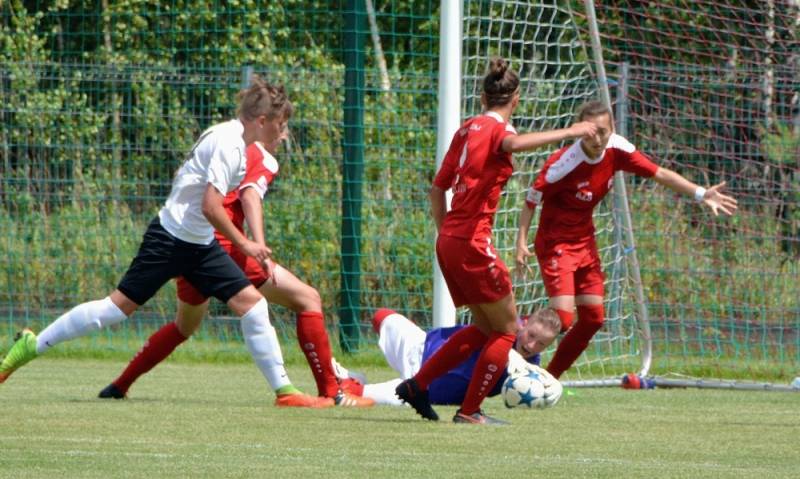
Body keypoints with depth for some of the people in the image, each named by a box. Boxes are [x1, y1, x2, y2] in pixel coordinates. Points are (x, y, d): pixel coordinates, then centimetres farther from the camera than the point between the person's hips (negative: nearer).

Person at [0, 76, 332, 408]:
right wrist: (245, 244, -18)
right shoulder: (227, 143, -20)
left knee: (251, 302, -2)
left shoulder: (235, 140, 9)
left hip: (199, 244, 9)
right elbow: (210, 207, -25)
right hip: (171, 239, -9)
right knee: (120, 306, -4)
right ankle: (32, 346, 7)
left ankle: (283, 389, 0)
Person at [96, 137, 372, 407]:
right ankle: (330, 392, -11)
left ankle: (120, 386, 34)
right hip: (224, 246, -8)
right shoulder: (264, 159, 1)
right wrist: (259, 248, -29)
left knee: (184, 327, 32)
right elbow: (250, 196, -17)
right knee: (307, 299, -4)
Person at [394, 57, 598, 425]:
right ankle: (470, 411, 1)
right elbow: (514, 143, -33)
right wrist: (568, 132, -28)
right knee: (507, 329, 2)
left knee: (485, 328, 19)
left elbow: (437, 189, 19)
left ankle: (416, 385, 16)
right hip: (472, 241, -8)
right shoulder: (496, 128, -7)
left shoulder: (467, 129, 16)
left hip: (449, 240, 8)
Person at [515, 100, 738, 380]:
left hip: (584, 241, 7)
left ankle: (550, 378, 22)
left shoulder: (617, 150, -10)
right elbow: (532, 199, -15)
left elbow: (660, 174, -7)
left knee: (593, 317, 8)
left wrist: (700, 194, -17)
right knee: (562, 318, -20)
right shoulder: (563, 164, -26)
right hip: (556, 243, -7)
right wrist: (522, 243, -22)